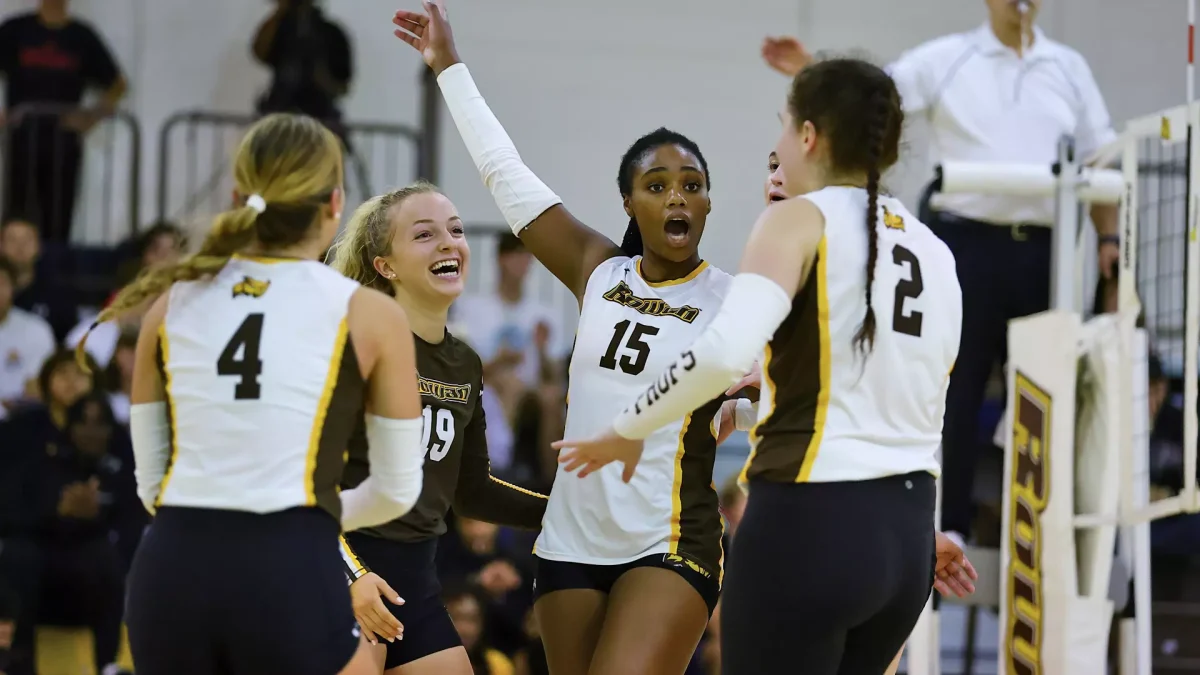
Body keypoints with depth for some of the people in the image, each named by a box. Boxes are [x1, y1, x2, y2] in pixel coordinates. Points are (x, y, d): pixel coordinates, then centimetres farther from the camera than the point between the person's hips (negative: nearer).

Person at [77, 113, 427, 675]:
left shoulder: (174, 302, 13)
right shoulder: (368, 315, 4)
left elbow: (151, 482, 15)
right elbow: (396, 490, 13)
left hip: (169, 571, 4)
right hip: (291, 576, -4)